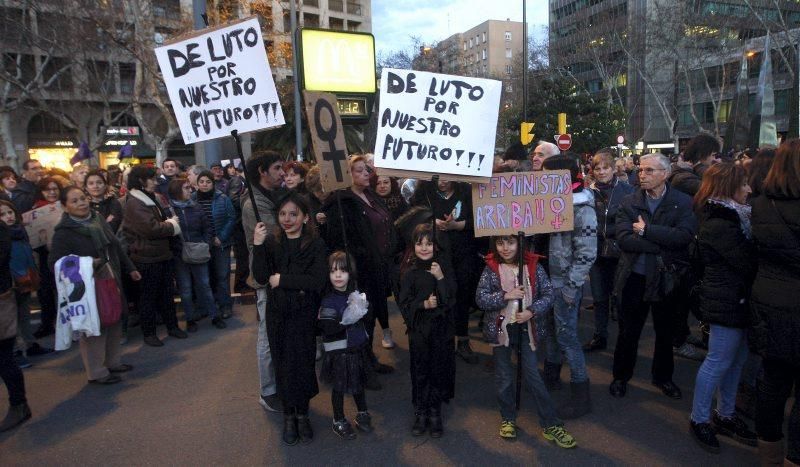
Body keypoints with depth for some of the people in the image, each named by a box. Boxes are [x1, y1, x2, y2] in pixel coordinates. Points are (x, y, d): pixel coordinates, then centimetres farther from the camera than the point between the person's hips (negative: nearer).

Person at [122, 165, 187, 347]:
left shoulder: (156, 198, 11)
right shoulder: (134, 203, -15)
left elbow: (170, 217, 15)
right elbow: (151, 228, -23)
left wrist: (170, 223, -6)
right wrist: (171, 225, -9)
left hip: (163, 254, 8)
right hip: (146, 258, -8)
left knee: (167, 293, 15)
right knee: (148, 296, 4)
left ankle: (172, 326, 27)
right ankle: (149, 333, 16)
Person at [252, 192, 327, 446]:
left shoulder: (316, 244, -7)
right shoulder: (272, 243, 1)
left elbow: (317, 281, -16)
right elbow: (261, 277, -9)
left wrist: (282, 279, -15)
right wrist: (258, 246, -21)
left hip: (304, 315, -2)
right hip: (277, 316, 2)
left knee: (303, 364, 3)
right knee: (283, 365, 10)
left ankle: (303, 413, 24)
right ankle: (288, 414, 27)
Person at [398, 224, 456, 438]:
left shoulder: (443, 266, -3)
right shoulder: (409, 271, -4)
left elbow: (452, 299, -7)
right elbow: (404, 303, -4)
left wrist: (440, 278, -19)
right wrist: (424, 304, -19)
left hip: (442, 328, 1)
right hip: (419, 329, 0)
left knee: (439, 370, 8)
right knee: (420, 370, 8)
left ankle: (435, 413, 26)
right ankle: (421, 413, 25)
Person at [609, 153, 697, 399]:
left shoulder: (683, 202, -5)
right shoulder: (629, 202, -3)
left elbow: (684, 235, -20)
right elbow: (623, 239, -16)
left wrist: (646, 230, -20)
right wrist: (662, 244, -22)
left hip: (667, 278, 0)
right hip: (634, 277, 0)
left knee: (666, 332, 17)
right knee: (628, 331, 11)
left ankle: (663, 376, 38)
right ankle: (621, 376, 30)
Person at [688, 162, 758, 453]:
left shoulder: (728, 216, 11)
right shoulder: (719, 225, -20)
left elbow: (746, 254, 11)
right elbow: (748, 262, -20)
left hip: (735, 300, 10)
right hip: (728, 301, -10)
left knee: (736, 360, 17)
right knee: (719, 362, 1)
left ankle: (725, 415, 32)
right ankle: (699, 420, 16)